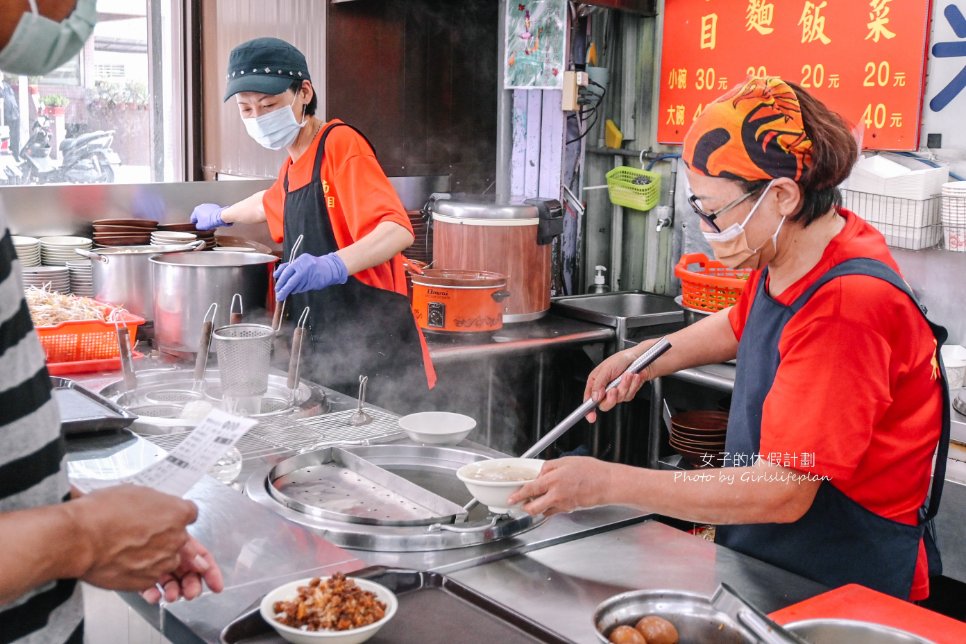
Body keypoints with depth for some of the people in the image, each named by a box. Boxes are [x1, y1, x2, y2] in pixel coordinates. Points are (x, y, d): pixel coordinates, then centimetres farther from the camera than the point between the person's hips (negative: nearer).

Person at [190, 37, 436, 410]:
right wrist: (221, 216, 56)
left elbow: (398, 229, -25)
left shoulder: (340, 144, -12)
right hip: (328, 352, 8)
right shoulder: (293, 167, 14)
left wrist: (334, 265, -41)